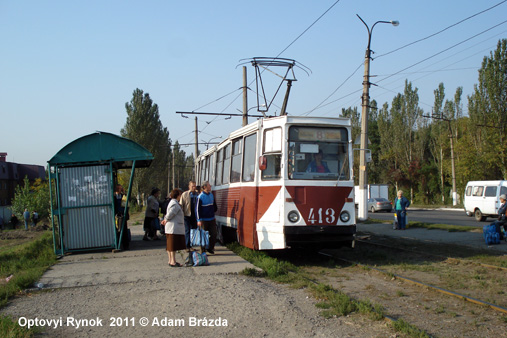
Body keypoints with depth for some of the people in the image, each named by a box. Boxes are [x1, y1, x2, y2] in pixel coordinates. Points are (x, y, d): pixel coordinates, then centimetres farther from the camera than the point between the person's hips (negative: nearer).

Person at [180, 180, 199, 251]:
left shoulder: (197, 195, 6)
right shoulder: (185, 194, 0)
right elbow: (181, 205, 1)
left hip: (195, 215, 3)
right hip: (187, 215, -3)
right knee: (187, 231, -3)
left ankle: (191, 246, 17)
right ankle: (187, 246, 2)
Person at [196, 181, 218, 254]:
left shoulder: (211, 195, 7)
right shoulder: (200, 197, -12)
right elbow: (197, 209, -13)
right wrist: (199, 220, -16)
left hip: (212, 219, 6)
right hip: (204, 220, -6)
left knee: (214, 234, 2)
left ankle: (210, 248, 20)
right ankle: (202, 251, 11)